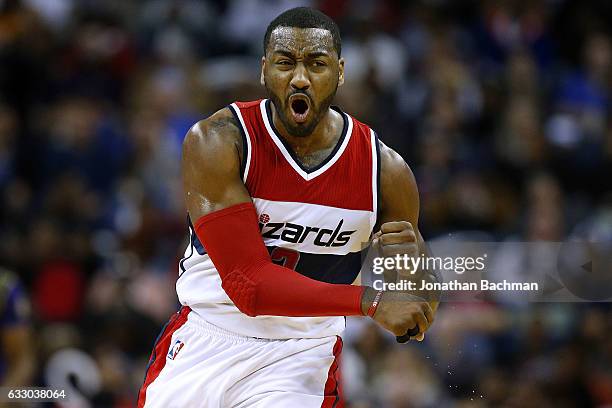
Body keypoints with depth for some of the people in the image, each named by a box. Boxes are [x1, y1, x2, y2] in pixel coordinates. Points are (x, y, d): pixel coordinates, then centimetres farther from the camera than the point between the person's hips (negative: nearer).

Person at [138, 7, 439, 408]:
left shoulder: (386, 171, -9)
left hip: (300, 360, 0)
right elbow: (248, 285, -23)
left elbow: (418, 311, 1)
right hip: (203, 343, 0)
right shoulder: (216, 144, -16)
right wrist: (371, 301, -29)